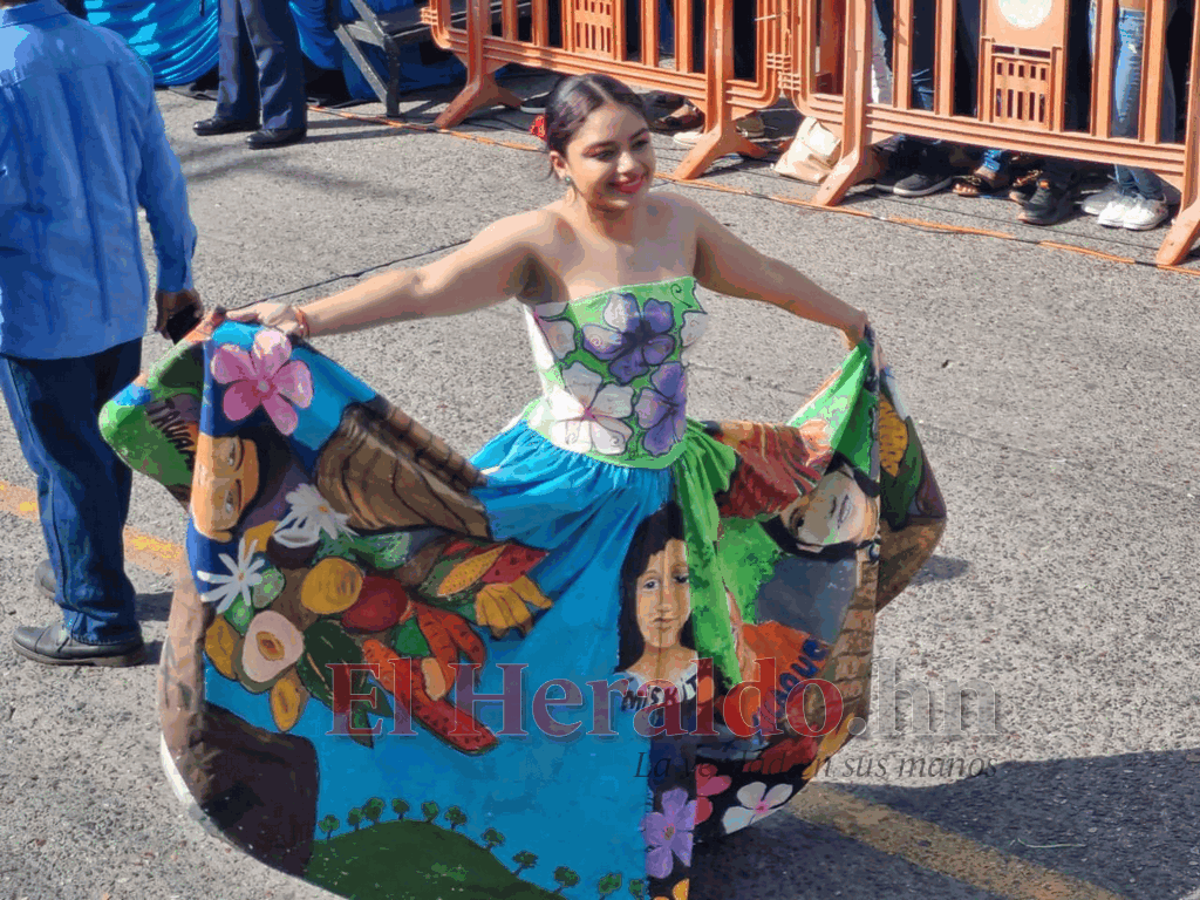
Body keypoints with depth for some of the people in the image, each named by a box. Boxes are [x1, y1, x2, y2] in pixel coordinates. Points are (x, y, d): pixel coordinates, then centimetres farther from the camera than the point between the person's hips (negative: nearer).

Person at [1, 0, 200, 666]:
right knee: (107, 452, 20)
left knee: (66, 467, 6)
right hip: (120, 302, 6)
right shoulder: (115, 55, -1)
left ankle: (100, 623, 15)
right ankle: (88, 578, 39)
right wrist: (176, 277, 16)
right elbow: (162, 179, 5)